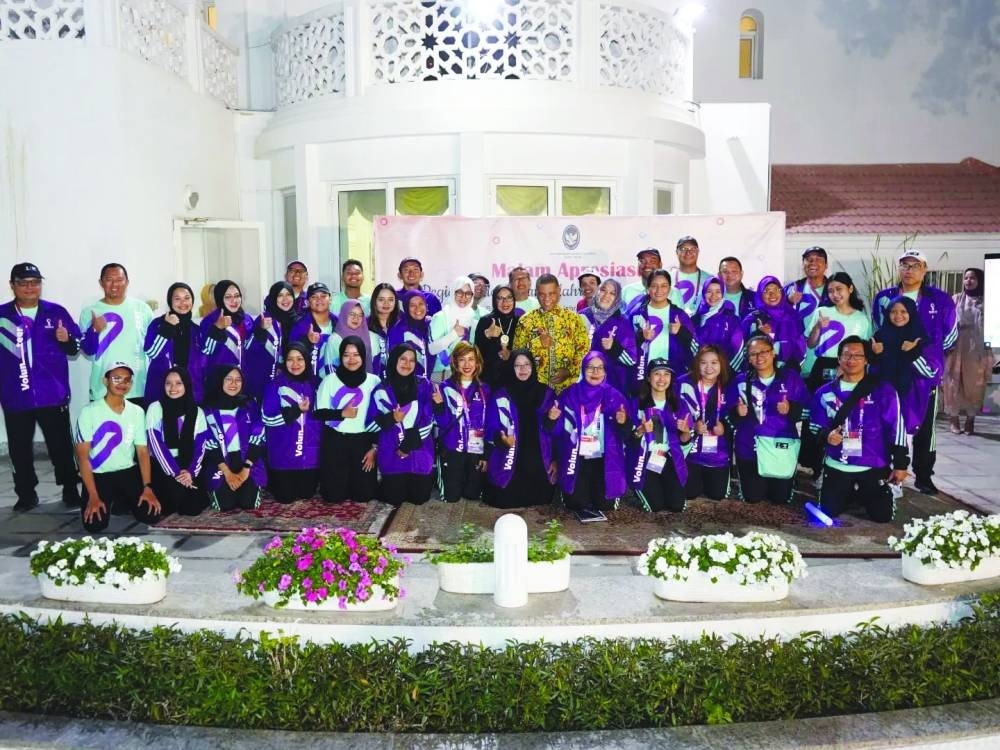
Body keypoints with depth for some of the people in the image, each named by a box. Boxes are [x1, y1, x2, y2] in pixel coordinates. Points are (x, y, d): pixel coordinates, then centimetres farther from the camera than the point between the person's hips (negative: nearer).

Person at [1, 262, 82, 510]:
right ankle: (26, 494, 22)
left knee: (61, 445, 3)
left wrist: (66, 339, -15)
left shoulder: (56, 312, 3)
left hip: (52, 394, -2)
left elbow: (76, 347, 5)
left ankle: (71, 490, 14)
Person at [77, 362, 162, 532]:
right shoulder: (89, 411, -10)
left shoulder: (137, 412, 2)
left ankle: (121, 502, 16)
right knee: (95, 524, -22)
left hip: (128, 472, 3)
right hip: (98, 475, -3)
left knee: (152, 515, -16)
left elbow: (142, 451, 1)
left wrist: (147, 487, -14)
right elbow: (82, 455, -12)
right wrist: (93, 496, -21)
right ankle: (107, 501, 14)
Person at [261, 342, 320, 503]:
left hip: (309, 451, 3)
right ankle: (272, 482, 34)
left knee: (307, 493, 8)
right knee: (285, 496, 4)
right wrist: (296, 410, -21)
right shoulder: (276, 384, -7)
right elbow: (267, 418, -13)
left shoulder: (314, 383, 4)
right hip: (283, 453, -3)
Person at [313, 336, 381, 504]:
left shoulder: (374, 381, 0)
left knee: (364, 495, 1)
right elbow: (319, 413, -2)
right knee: (334, 495, 0)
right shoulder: (330, 380, -1)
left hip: (363, 441, 0)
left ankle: (357, 481, 34)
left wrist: (375, 447, -1)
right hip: (335, 441, 0)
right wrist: (342, 413, -17)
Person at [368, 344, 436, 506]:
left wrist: (409, 445, -11)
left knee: (419, 497, 6)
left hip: (419, 452, 0)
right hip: (391, 453, 0)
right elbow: (370, 424, -1)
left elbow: (428, 420, -5)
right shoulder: (382, 390, -2)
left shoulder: (424, 385, -2)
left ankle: (426, 479, 38)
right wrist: (391, 418, -19)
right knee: (394, 499, 3)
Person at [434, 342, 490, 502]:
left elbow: (490, 425, 7)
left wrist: (487, 454, 2)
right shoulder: (446, 387, -2)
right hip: (452, 451, -2)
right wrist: (439, 405, -26)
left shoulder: (484, 389, 6)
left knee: (473, 497, 6)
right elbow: (443, 423, -7)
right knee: (451, 498, 1)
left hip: (477, 451, 2)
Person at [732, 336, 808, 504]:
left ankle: (776, 483, 40)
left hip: (783, 447, 0)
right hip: (750, 446, 1)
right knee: (752, 498, 5)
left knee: (781, 498, 6)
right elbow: (731, 418, 1)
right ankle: (760, 482, 40)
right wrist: (738, 413, -21)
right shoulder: (741, 381, 1)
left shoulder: (791, 377, -1)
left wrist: (790, 409, -24)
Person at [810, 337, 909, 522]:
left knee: (882, 516, -2)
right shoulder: (825, 393, 1)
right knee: (828, 513, 4)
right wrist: (826, 435, -16)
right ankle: (851, 496, 35)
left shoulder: (883, 390, -6)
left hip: (875, 468, -2)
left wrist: (900, 464, -6)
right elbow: (815, 427, 7)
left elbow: (896, 429, -4)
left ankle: (865, 497, 32)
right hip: (836, 468, 2)